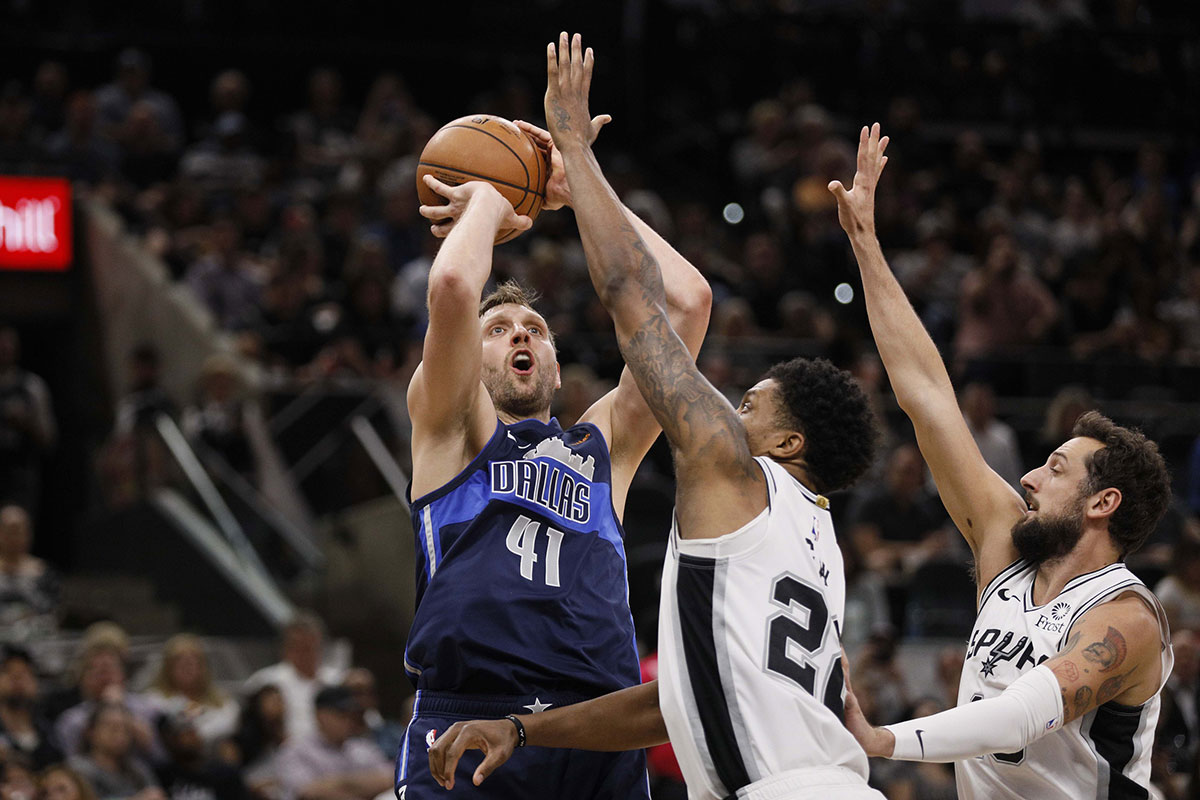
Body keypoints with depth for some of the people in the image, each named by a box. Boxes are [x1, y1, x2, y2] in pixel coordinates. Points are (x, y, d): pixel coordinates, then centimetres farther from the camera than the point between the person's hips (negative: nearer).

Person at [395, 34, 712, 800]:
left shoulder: (603, 446, 26)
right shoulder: (453, 429, 17)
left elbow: (688, 300, 22)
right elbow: (452, 288, -1)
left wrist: (583, 189, 25)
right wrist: (487, 198, 19)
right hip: (470, 724, -3)